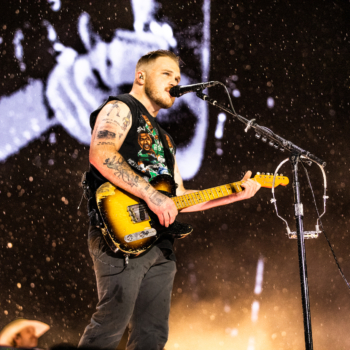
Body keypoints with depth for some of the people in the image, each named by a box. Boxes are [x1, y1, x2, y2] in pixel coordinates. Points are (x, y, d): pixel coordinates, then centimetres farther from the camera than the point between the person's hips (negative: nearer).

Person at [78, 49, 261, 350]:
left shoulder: (164, 138, 30)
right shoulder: (120, 109, 2)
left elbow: (178, 198, 27)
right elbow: (101, 155, -18)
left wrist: (235, 194, 19)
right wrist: (151, 195, -22)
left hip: (159, 243, 9)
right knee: (111, 325, -16)